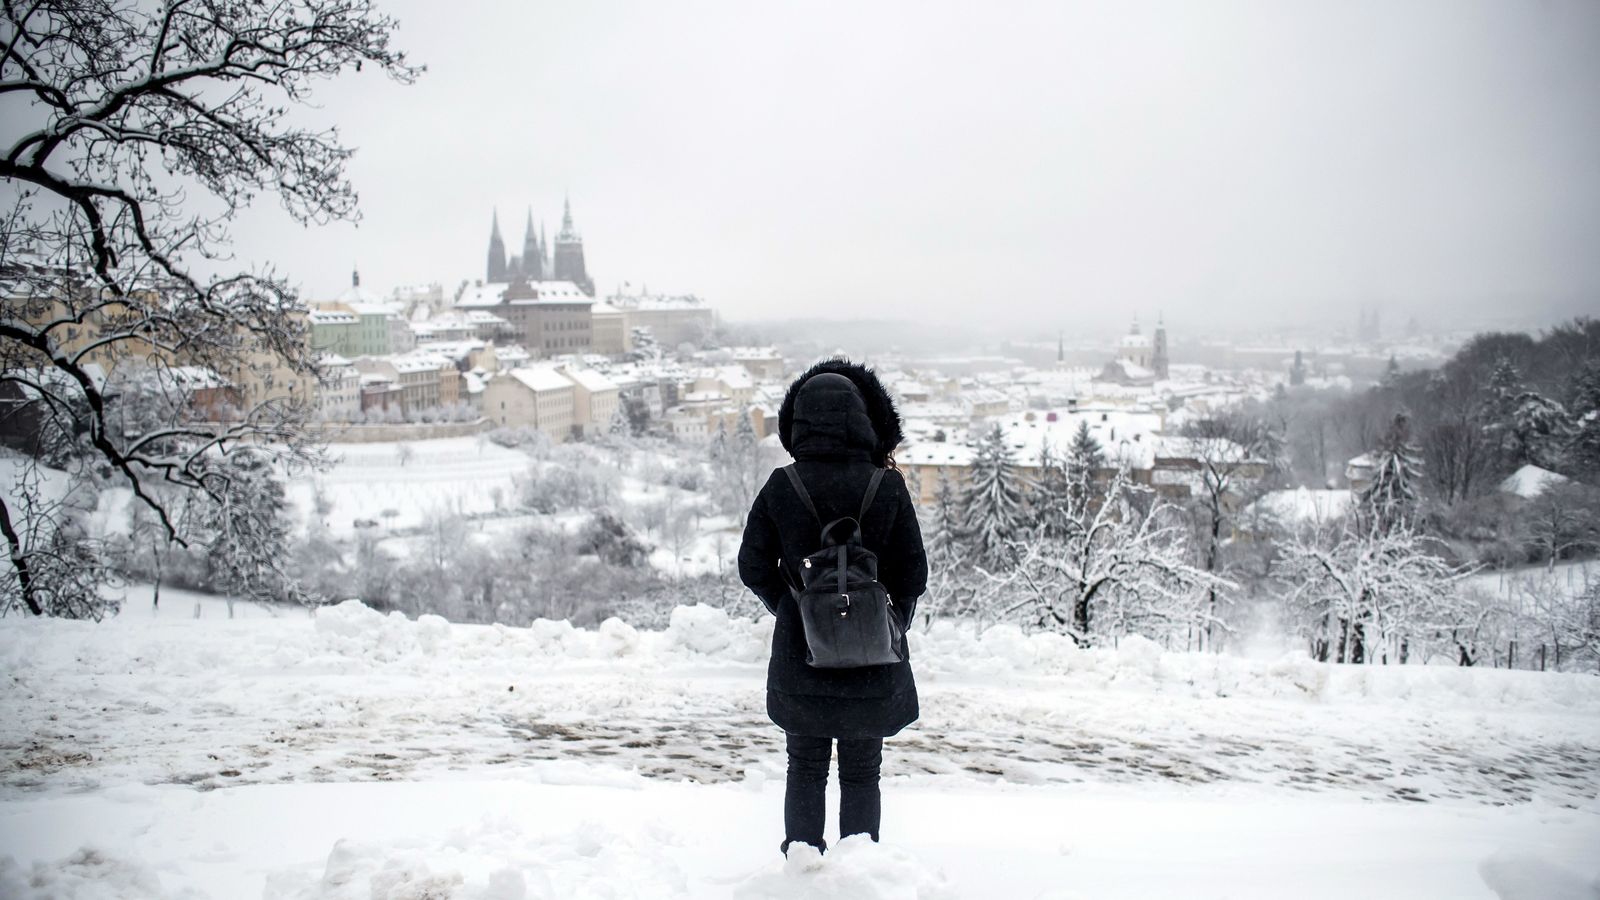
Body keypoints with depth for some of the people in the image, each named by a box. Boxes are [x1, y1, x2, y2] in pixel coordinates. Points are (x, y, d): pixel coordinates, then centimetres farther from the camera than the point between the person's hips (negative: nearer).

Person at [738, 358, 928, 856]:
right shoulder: (887, 487, -12)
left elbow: (753, 567, -3)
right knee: (860, 775, 15)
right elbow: (913, 575, -7)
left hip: (799, 655, 1)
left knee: (806, 769, 18)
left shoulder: (780, 487, -10)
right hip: (872, 664, 0)